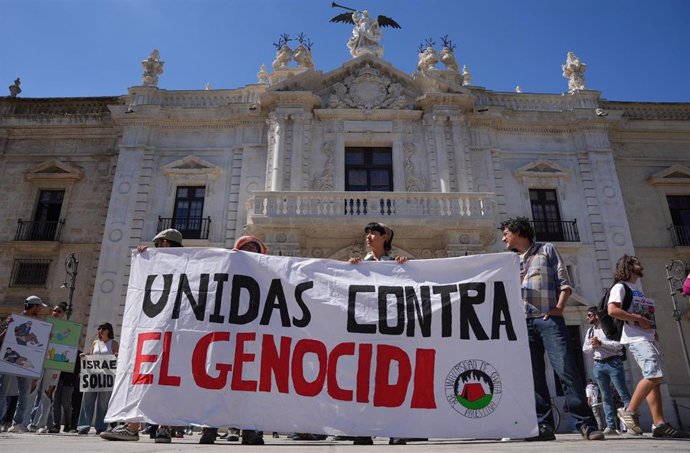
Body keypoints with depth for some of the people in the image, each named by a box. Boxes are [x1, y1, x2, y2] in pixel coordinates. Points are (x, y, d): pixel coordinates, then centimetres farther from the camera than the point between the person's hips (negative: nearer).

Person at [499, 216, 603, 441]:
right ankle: (544, 425, 4)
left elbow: (564, 282, 4)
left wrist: (559, 308, -8)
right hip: (523, 323, 4)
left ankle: (586, 424, -4)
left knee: (567, 370, -11)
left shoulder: (546, 249, 11)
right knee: (534, 376, 1)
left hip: (549, 319, -4)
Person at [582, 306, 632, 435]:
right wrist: (593, 346, -6)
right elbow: (585, 348, 14)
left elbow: (619, 344, -13)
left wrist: (600, 343, -16)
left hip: (613, 362, -6)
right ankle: (611, 426, 6)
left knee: (623, 394, -6)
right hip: (598, 365, 6)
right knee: (606, 396, 5)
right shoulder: (590, 330, 16)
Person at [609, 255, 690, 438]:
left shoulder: (638, 288, 25)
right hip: (636, 338, -9)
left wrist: (653, 328, 13)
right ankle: (629, 411, -10)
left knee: (654, 378, 1)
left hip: (648, 337, 9)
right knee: (654, 375, -20)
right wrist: (638, 318, -16)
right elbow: (612, 310, -16)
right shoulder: (620, 287, -2)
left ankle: (659, 424, 0)